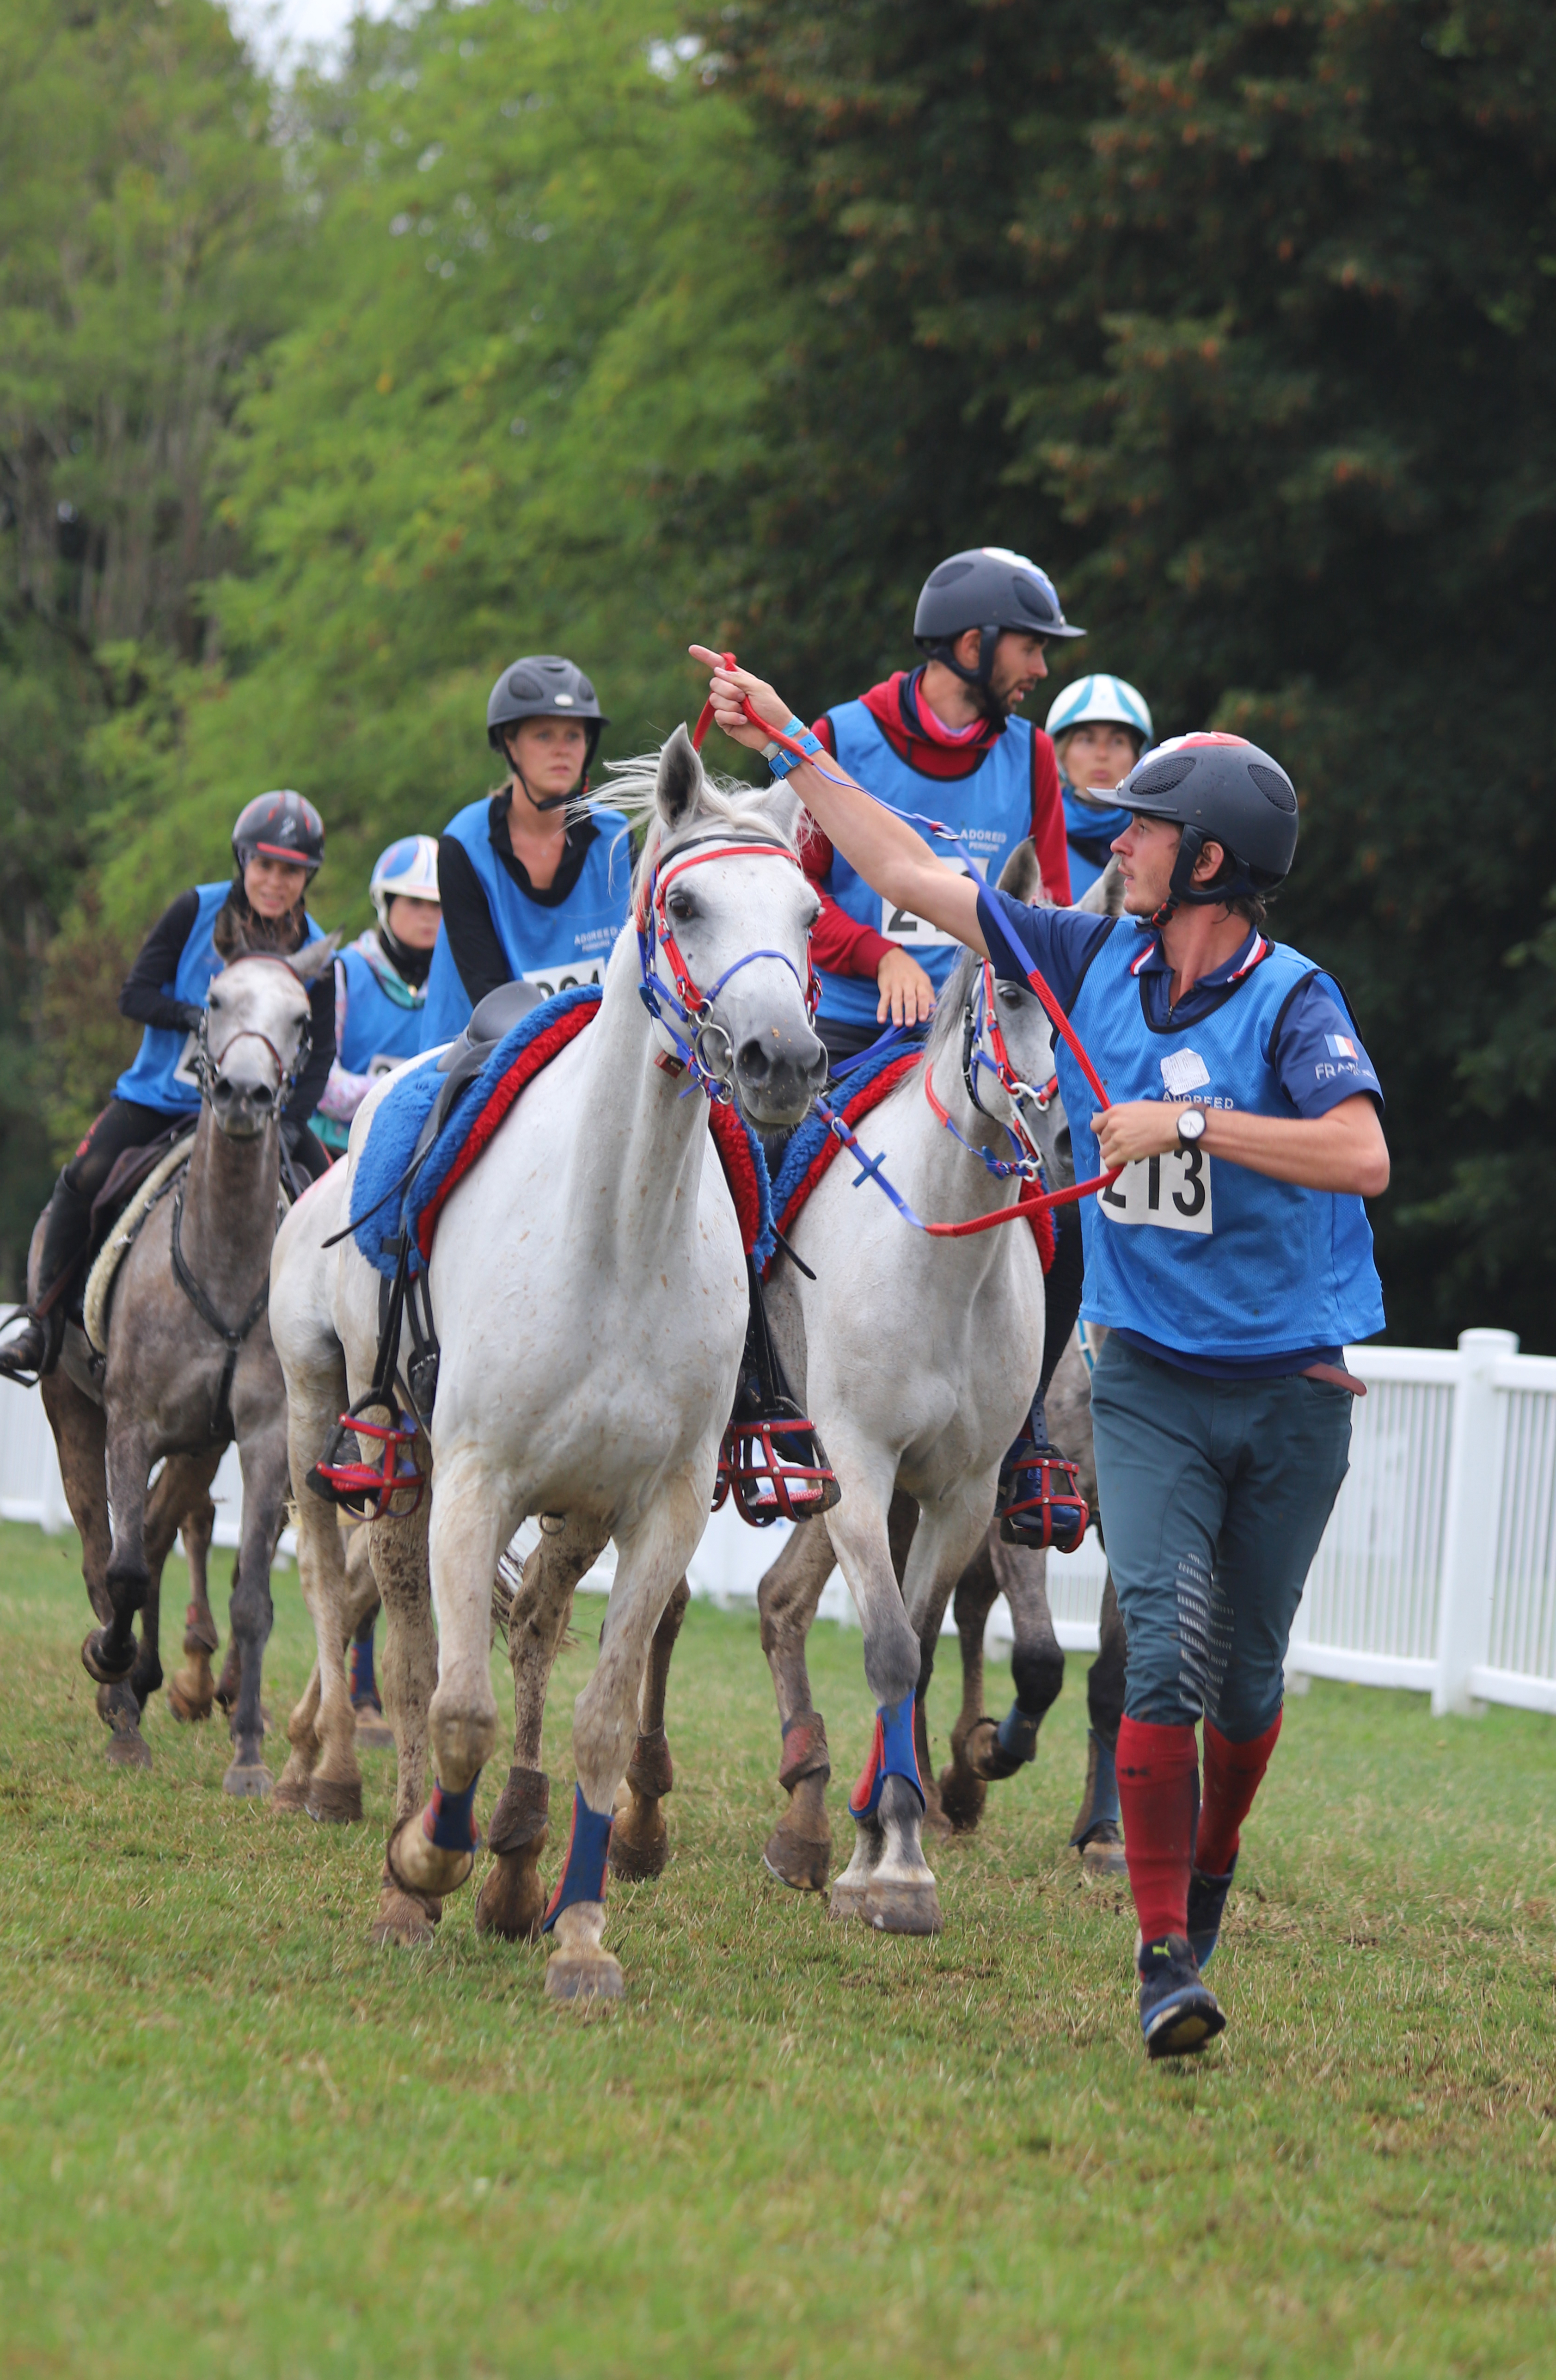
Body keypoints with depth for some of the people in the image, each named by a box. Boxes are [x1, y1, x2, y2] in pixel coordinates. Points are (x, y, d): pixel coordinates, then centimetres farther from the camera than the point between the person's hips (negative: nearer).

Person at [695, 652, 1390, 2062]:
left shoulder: (1290, 1002, -13)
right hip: (1150, 1377, 2)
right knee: (1166, 1651, -14)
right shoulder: (1094, 962, 2)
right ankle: (1166, 1961, -15)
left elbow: (1361, 1156, -30)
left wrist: (1188, 1123, -28)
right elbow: (912, 874, 10)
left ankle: (1210, 1879, 36)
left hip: (1291, 1390, -2)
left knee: (1249, 1675, 9)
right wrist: (789, 749, 11)